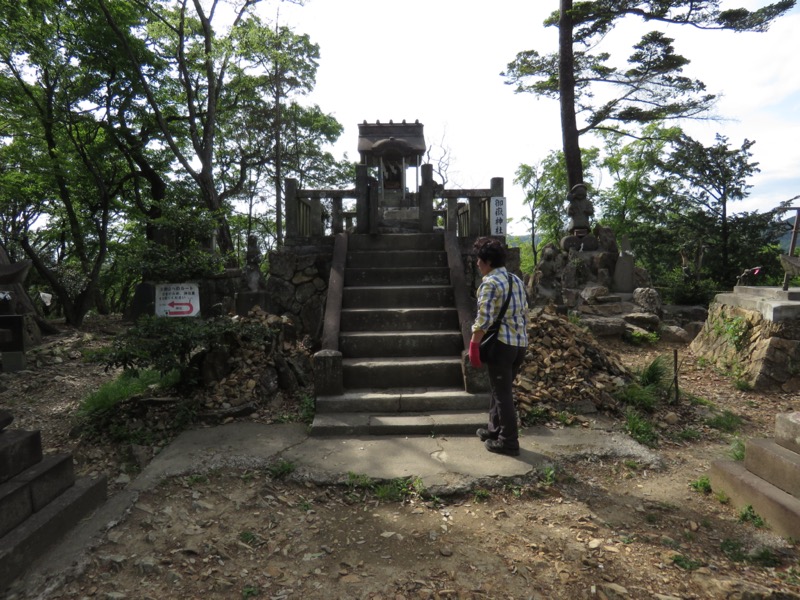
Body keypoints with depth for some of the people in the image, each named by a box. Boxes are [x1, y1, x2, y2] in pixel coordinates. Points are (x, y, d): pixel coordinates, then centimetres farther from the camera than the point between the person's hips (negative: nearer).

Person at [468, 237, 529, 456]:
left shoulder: (490, 283, -13)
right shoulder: (516, 280, 13)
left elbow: (483, 319, -20)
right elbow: (525, 313, 16)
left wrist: (474, 345, -15)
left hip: (501, 344, -8)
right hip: (520, 343, 8)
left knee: (502, 393, 2)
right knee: (501, 389, 20)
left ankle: (508, 442, 11)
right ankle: (495, 429, 32)